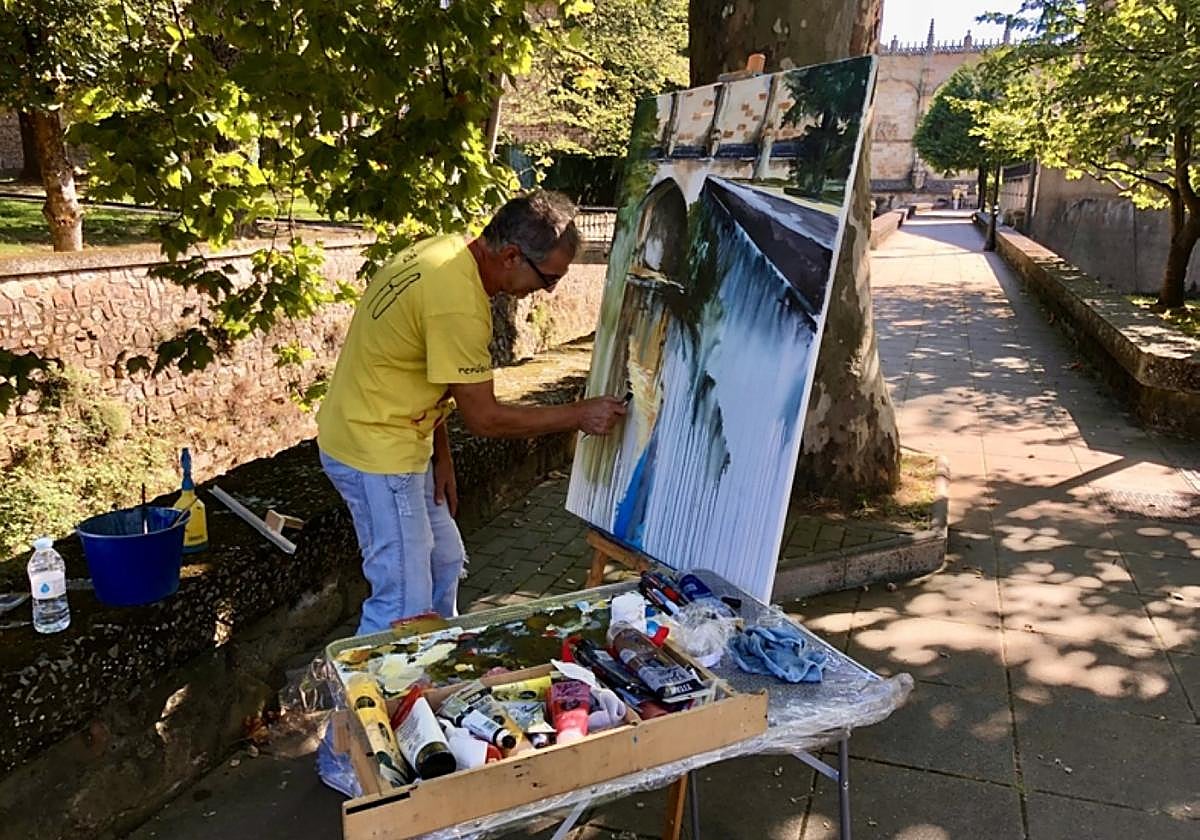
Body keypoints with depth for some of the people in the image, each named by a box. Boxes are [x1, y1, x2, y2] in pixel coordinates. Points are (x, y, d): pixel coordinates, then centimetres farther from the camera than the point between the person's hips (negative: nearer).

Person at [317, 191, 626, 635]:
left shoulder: (447, 250, 2)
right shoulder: (458, 301, -28)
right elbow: (485, 418, -21)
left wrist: (440, 455, 8)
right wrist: (580, 414, -14)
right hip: (376, 453, -10)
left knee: (444, 561, 23)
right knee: (405, 607, -4)